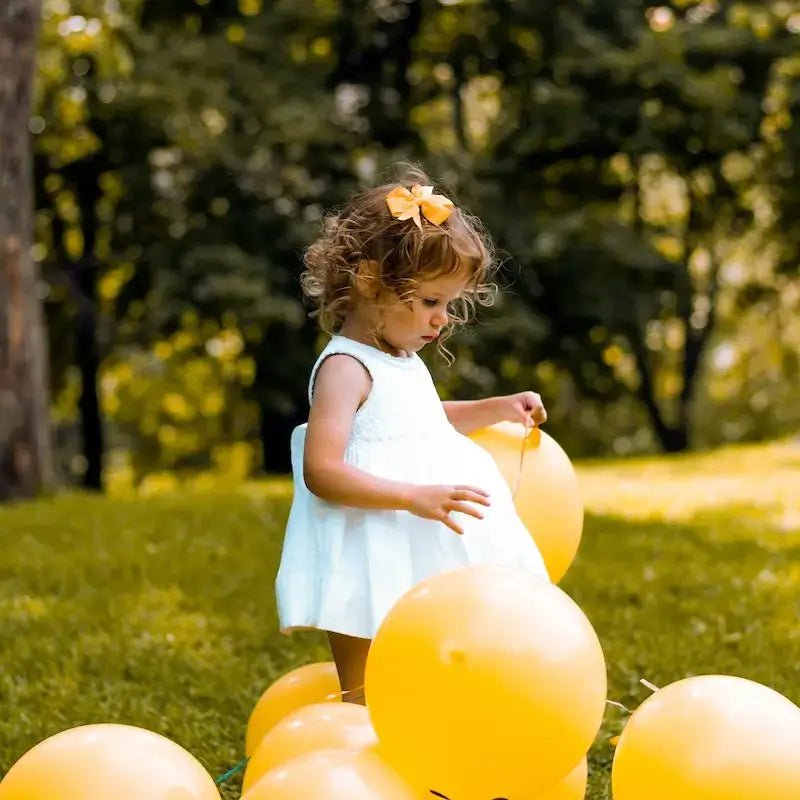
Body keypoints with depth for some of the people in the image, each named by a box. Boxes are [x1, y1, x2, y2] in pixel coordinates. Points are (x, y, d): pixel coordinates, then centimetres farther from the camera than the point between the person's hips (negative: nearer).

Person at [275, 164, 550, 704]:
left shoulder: (403, 361, 12)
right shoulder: (345, 369, -16)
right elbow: (322, 471, -27)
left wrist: (492, 411, 20)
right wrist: (416, 497, -33)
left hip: (422, 568, 10)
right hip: (371, 574, -9)